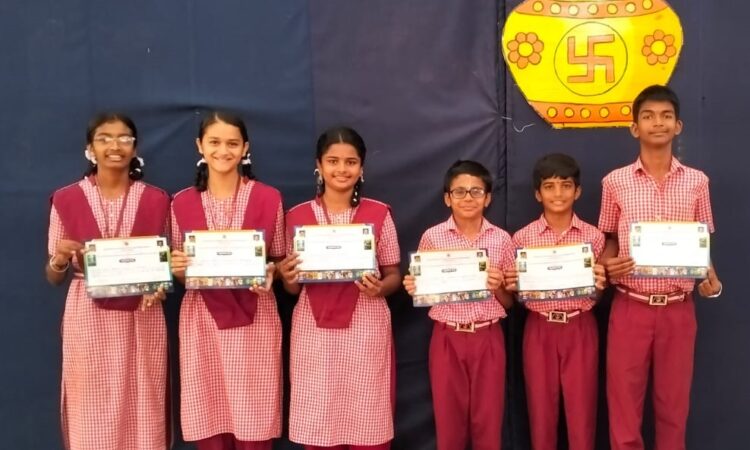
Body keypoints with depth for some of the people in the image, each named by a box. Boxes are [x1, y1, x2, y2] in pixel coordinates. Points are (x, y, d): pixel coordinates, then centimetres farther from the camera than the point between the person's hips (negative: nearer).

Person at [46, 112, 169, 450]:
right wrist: (60, 259, -15)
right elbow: (53, 277, 6)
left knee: (142, 418, 4)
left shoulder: (157, 200, 5)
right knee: (91, 420, 3)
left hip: (141, 320, 1)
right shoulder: (67, 199, 2)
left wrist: (160, 286, -8)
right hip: (87, 321, 0)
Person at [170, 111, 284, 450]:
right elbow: (179, 269, 11)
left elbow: (280, 261, 7)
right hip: (201, 322, 1)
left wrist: (269, 275, -14)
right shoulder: (182, 203, 4)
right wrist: (177, 268, -11)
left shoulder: (269, 198, 0)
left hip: (254, 322, -1)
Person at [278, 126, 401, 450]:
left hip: (366, 329, -1)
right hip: (313, 331, 1)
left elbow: (394, 275, 6)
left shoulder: (379, 213, 2)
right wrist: (287, 277, -12)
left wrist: (380, 288, -15)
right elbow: (293, 287, 10)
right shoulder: (298, 216, 5)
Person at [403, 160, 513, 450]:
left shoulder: (502, 239, 0)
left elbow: (510, 302, 7)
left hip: (488, 339, 1)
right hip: (447, 339, 0)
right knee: (449, 422, 9)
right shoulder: (432, 238, -2)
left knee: (488, 421, 7)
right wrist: (413, 289, -14)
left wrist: (498, 287, -13)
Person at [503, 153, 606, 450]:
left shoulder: (593, 237, 0)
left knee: (582, 410, 6)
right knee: (541, 410, 9)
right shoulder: (522, 238, 0)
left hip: (580, 330, 0)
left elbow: (597, 297, 5)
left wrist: (599, 285, -16)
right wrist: (511, 286, -16)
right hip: (539, 330, 0)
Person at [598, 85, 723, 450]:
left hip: (679, 309, 1)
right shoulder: (615, 182, 0)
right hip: (630, 308, -1)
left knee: (673, 403, 12)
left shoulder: (697, 182, 3)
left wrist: (711, 279, -8)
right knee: (623, 403, 6)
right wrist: (607, 265, -11)